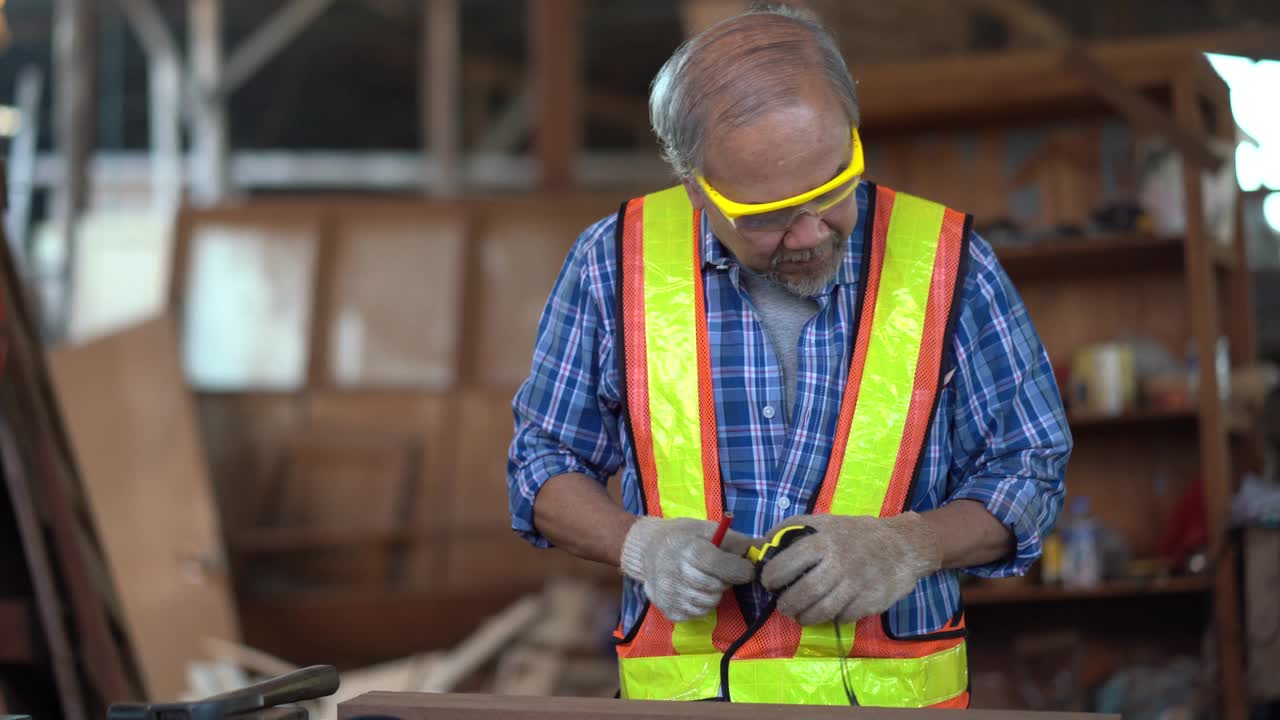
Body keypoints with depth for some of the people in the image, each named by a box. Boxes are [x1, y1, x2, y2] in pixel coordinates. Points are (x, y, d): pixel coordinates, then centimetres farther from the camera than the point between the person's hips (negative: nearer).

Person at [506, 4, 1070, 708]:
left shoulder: (949, 265, -1)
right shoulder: (617, 262, 1)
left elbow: (1027, 473, 8)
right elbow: (542, 462, 12)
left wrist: (907, 545, -11)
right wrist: (640, 544, -8)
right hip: (680, 694, 0)